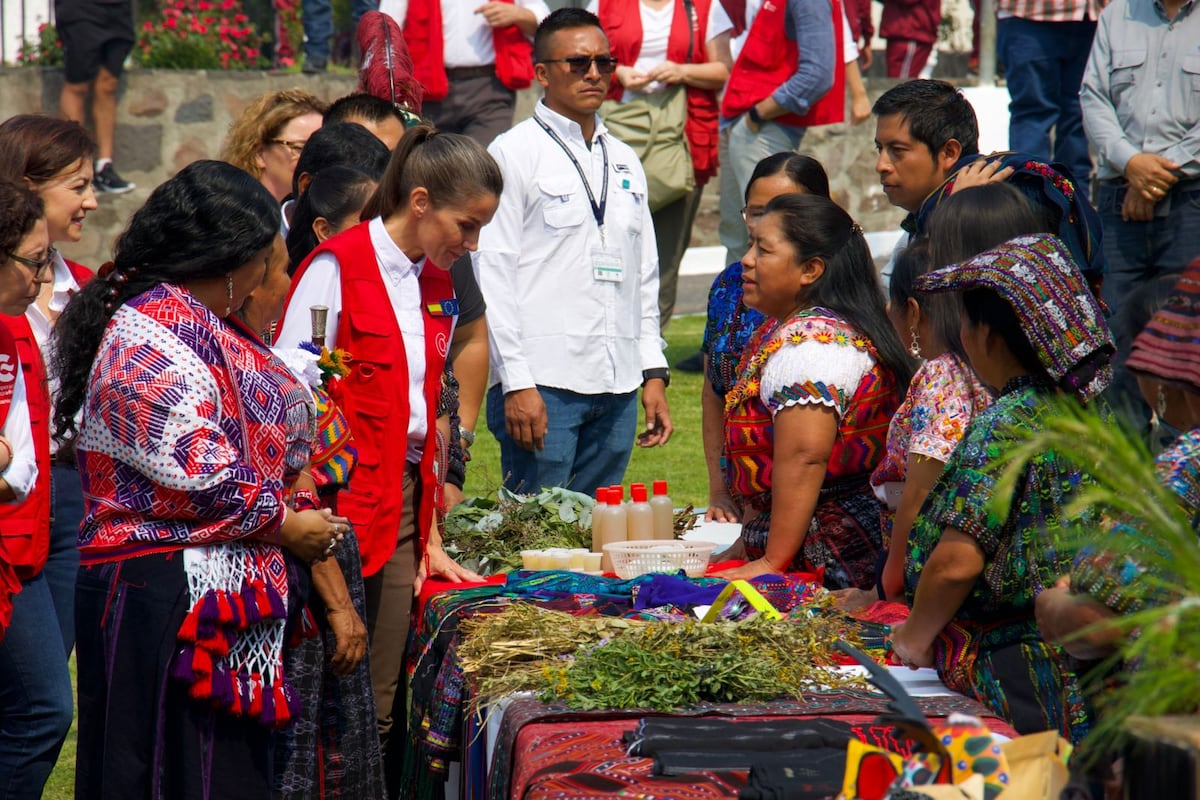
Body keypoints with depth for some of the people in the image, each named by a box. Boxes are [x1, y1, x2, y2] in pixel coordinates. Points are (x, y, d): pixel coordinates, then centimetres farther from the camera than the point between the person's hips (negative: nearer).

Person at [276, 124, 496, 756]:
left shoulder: (437, 288, 15)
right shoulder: (337, 266, -8)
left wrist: (429, 536, 14)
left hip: (403, 507, 7)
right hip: (339, 507, -7)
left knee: (379, 711, 6)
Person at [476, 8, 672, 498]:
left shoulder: (624, 163, 18)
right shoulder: (513, 154, -1)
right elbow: (492, 274, -6)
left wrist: (653, 373, 12)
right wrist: (516, 381, -13)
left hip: (618, 385, 6)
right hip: (542, 384, -6)